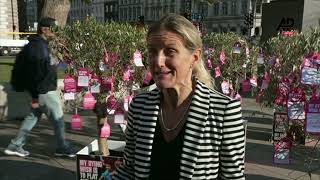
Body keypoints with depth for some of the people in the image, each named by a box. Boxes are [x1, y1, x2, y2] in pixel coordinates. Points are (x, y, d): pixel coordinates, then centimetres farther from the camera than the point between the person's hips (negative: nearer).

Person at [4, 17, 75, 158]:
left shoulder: (41, 44, 13)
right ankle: (63, 148, 18)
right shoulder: (38, 46, -19)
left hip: (45, 89, 10)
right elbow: (36, 73, -22)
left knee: (33, 116, 16)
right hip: (44, 91, -10)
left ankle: (15, 146, 24)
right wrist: (35, 96, -22)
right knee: (58, 118, 3)